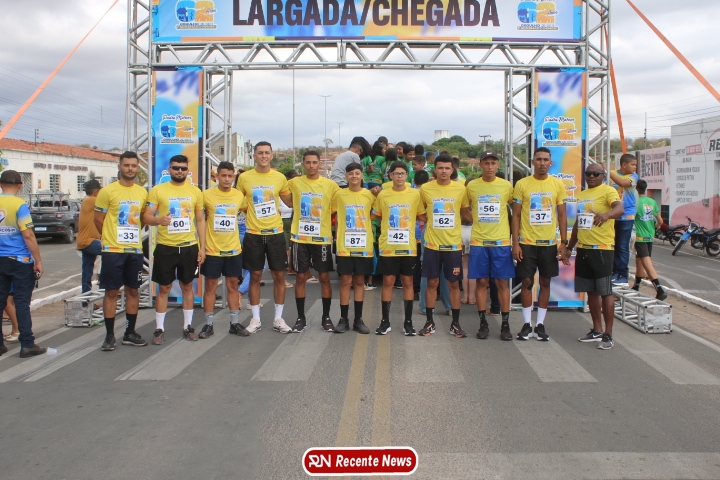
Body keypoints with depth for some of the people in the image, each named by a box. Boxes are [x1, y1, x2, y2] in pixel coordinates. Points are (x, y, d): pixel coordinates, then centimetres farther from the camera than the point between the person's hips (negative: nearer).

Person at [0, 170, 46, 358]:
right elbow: (28, 235, -16)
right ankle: (27, 345, 3)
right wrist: (38, 260, -11)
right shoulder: (19, 205, -12)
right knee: (22, 302, -1)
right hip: (20, 260, -5)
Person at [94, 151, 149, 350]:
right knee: (111, 292, 1)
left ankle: (130, 333, 20)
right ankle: (109, 335, 11)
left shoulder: (142, 193, 7)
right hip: (113, 250, -4)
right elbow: (98, 219, -1)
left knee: (133, 291, 10)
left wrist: (134, 235, 10)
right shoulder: (107, 191, -7)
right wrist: (112, 238, 6)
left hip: (135, 250, 5)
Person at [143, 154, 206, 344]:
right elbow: (146, 216, -4)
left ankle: (188, 326, 23)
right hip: (165, 247, -2)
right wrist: (158, 220, -28)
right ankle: (159, 329, 16)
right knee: (164, 288, 6)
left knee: (187, 286, 12)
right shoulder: (158, 190, -1)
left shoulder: (195, 191, 5)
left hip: (189, 247, 2)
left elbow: (200, 220, 8)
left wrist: (202, 247, 2)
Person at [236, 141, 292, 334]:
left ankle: (278, 318, 17)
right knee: (255, 276, 6)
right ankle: (255, 318, 18)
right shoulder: (244, 177, -1)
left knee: (279, 276, 4)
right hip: (254, 234, -1)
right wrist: (248, 208, -3)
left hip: (275, 233, 1)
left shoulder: (280, 177, 1)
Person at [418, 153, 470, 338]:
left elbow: (465, 211, 12)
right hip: (432, 243, 0)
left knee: (454, 283, 7)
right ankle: (430, 322, 17)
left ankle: (455, 323, 17)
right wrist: (428, 220, 4)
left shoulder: (461, 188, -2)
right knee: (432, 283, 6)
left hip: (453, 244, 0)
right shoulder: (425, 189, -2)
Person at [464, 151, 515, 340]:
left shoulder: (506, 186, 2)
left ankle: (505, 324, 11)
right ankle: (483, 323, 13)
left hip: (501, 241, 0)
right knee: (481, 281, 4)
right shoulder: (472, 186, 2)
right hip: (478, 241, 1)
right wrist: (476, 220, 2)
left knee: (502, 282, 2)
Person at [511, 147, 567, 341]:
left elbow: (562, 215, 7)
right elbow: (516, 215, -1)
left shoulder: (558, 185, 3)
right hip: (527, 243, -2)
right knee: (527, 282, 2)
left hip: (549, 243, 2)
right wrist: (515, 243, -6)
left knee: (545, 282, 7)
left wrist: (564, 241, 0)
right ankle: (526, 324, 13)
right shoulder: (522, 184, -2)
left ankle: (540, 324, 16)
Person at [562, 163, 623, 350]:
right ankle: (597, 330, 24)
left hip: (602, 248, -7)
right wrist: (569, 247, 21)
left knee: (605, 292, -2)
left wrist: (606, 214, -47)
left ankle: (608, 335, 6)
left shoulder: (608, 191, -6)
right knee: (591, 291, 13)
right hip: (583, 249, 7)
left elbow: (620, 208, -25)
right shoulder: (582, 195, 17)